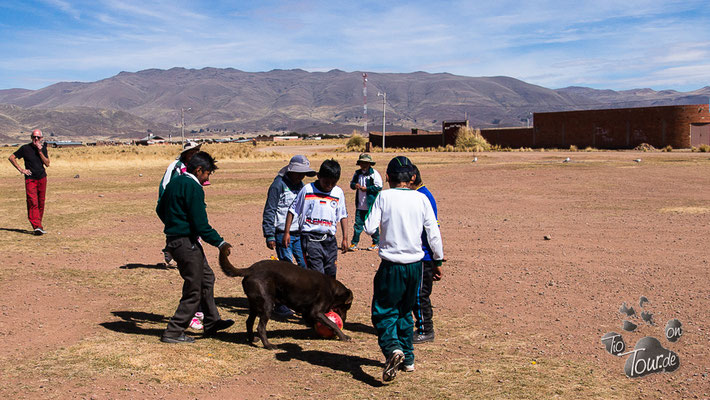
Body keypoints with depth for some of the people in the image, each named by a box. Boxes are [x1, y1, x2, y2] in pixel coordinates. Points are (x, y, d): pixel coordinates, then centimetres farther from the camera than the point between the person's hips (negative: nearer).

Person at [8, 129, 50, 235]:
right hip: (30, 179, -4)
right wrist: (20, 169, -6)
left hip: (42, 178, 4)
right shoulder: (25, 148, -3)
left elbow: (47, 164, -1)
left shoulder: (43, 148, 7)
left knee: (41, 203, 8)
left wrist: (40, 151, -11)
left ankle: (39, 225, 19)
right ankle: (37, 226, -23)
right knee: (33, 203, -14)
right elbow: (11, 157, 1)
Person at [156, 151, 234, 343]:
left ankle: (212, 322, 31)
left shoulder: (174, 182, 11)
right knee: (194, 291, -1)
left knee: (207, 278, 21)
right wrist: (220, 243, -15)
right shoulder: (193, 188, -18)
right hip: (187, 242, -10)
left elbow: (160, 209, 22)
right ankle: (173, 332, 6)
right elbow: (201, 224, -21)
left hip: (174, 239, 10)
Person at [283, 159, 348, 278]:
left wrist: (345, 238, 12)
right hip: (311, 238, -4)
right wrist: (287, 232, 1)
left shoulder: (338, 193, 7)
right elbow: (293, 211, 4)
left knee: (331, 274, 7)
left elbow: (343, 215, 15)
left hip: (330, 239, 4)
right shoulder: (307, 190, -4)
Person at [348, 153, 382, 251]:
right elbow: (352, 183, 21)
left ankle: (376, 243, 19)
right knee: (358, 224, 4)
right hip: (360, 205, 5)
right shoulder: (357, 173, 11)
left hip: (371, 205, -5)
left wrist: (366, 189, -16)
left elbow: (379, 187, -12)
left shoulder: (374, 173, -8)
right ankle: (354, 243, 11)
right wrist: (354, 185, -3)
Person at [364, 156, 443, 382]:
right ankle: (408, 359, 24)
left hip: (392, 266, -4)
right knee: (405, 311, 20)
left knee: (383, 312, 3)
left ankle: (393, 348, -22)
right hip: (415, 264, 4)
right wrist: (438, 259, 15)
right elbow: (433, 233, 2)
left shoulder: (384, 197, -7)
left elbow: (370, 228, -10)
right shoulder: (421, 199, 1)